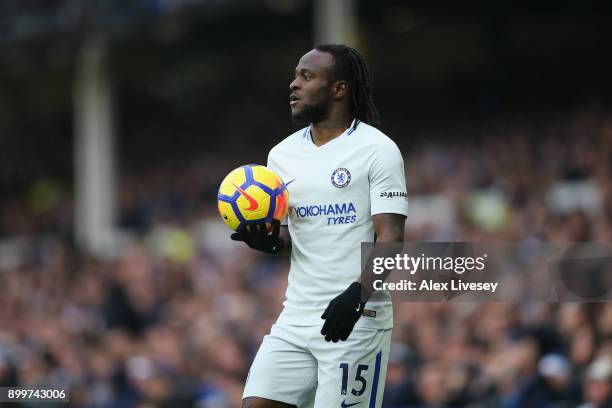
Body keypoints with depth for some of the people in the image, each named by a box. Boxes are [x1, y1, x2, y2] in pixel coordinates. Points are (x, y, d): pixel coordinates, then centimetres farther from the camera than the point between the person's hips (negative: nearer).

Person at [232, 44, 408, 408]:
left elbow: (390, 238, -12)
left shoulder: (378, 150, -6)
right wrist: (267, 240, -5)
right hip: (296, 319, 6)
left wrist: (356, 295, -27)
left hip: (358, 320, -6)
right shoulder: (283, 153, 13)